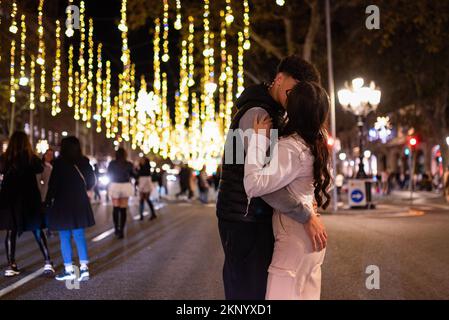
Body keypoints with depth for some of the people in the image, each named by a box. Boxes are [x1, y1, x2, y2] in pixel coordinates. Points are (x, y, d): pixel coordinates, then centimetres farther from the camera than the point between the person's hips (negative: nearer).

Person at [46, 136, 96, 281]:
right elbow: (91, 182, 8)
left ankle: (69, 270, 4)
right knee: (79, 236, 10)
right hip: (80, 203, 5)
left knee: (65, 237, 3)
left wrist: (48, 201, -2)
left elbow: (53, 183, -12)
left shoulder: (60, 162, -11)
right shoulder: (84, 162, 3)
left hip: (63, 204, -5)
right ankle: (84, 268, 6)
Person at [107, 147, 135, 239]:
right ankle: (121, 231, -3)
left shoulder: (112, 164, -4)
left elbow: (109, 175, 6)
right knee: (123, 209, 3)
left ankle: (117, 229, 16)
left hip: (114, 186, 0)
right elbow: (133, 175, 6)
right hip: (125, 186, 0)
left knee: (115, 209, 15)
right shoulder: (129, 164, -4)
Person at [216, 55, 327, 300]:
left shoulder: (274, 114, 17)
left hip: (257, 217, 10)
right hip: (245, 218, -10)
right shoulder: (257, 113, -16)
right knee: (250, 290, -6)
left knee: (259, 286, 15)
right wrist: (306, 216, -25)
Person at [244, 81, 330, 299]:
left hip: (294, 240, -9)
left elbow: (254, 185, -29)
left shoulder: (290, 147, -19)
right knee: (306, 295, 16)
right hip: (308, 238, 9)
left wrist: (258, 138, -21)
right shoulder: (314, 144, 7)